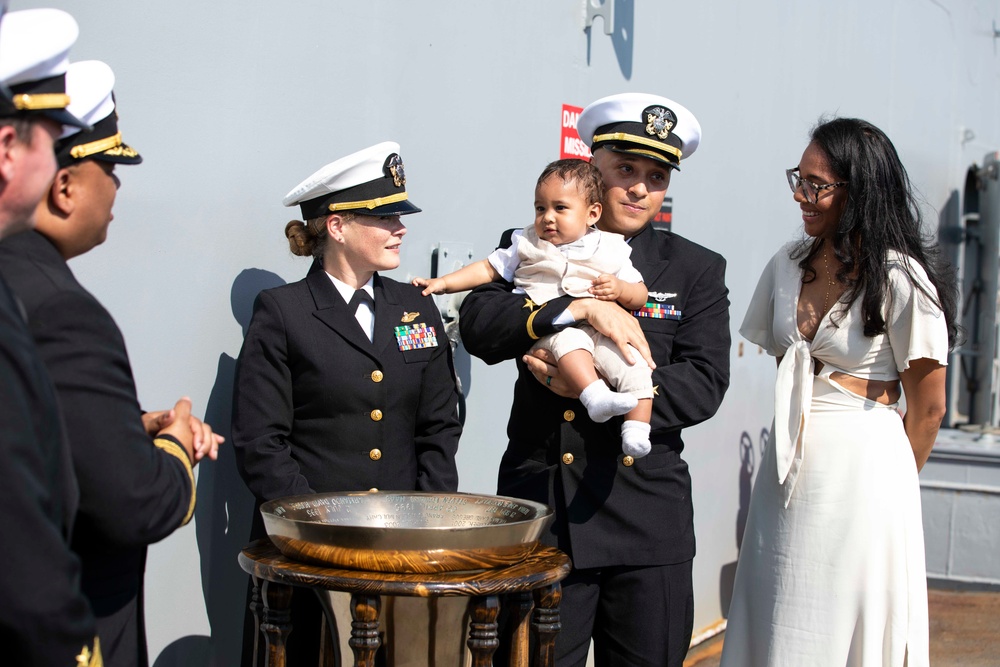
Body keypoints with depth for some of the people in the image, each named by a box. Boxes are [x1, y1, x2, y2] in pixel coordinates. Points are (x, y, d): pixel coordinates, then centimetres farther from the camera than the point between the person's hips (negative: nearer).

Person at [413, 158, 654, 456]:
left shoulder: (610, 249, 13)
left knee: (635, 367, -24)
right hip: (546, 328, -2)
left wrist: (619, 289, -9)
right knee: (568, 338, -37)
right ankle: (594, 395, -52)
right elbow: (489, 269, 19)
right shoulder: (527, 244, 16)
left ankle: (637, 429, -22)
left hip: (601, 332, 2)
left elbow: (640, 295, 13)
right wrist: (442, 283, 10)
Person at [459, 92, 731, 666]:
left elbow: (704, 383, -3)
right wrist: (582, 307, -22)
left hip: (647, 523, 1)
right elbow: (478, 326, -9)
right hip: (539, 513, -1)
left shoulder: (696, 269, 9)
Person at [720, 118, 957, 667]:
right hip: (786, 464, 6)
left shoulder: (899, 278, -11)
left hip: (860, 470, -6)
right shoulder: (789, 264, 7)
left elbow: (927, 408, -5)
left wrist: (890, 483, 5)